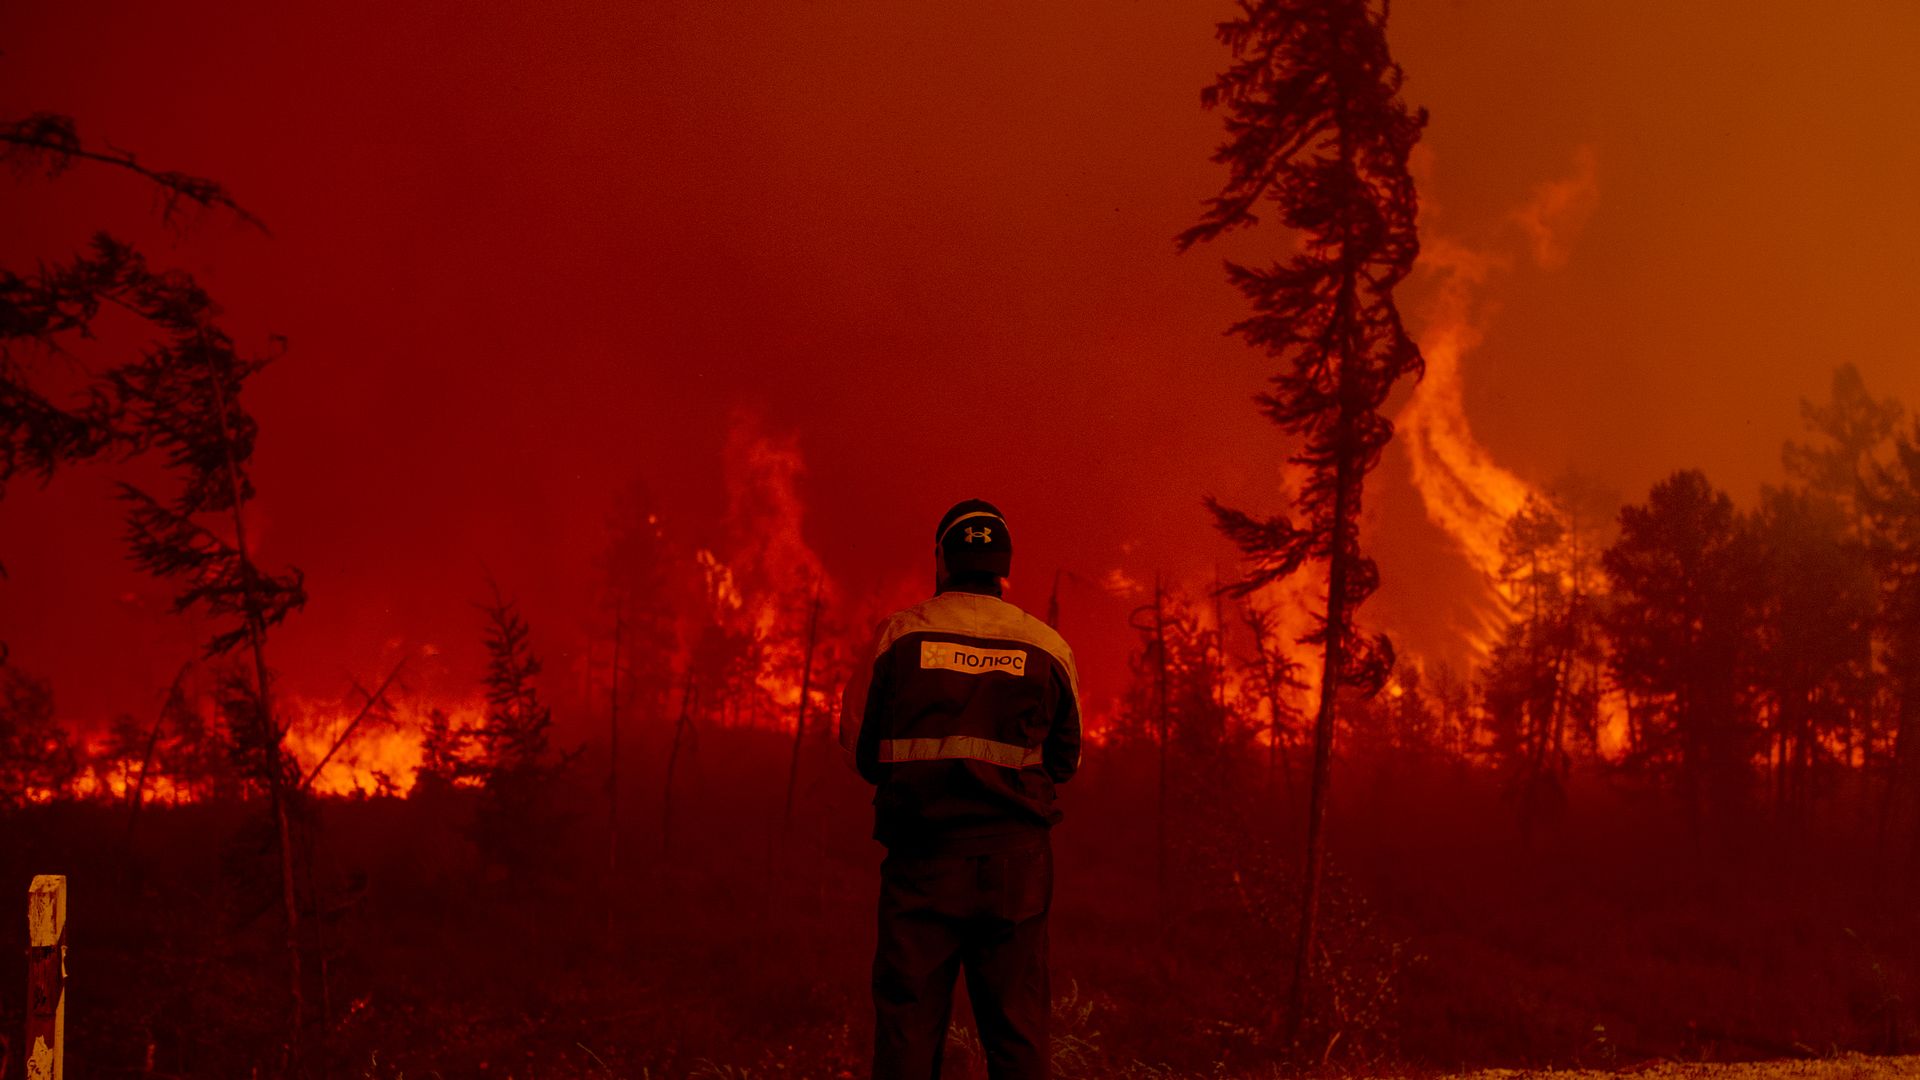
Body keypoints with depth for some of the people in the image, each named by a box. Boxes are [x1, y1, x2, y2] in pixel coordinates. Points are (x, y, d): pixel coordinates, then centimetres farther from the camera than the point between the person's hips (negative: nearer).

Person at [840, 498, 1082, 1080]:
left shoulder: (899, 634, 0)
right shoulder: (1048, 647, 3)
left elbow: (858, 743, 7)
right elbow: (1065, 761, 13)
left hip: (921, 857, -1)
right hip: (1015, 859, 1)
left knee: (906, 1030, 4)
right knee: (1018, 1030, 5)